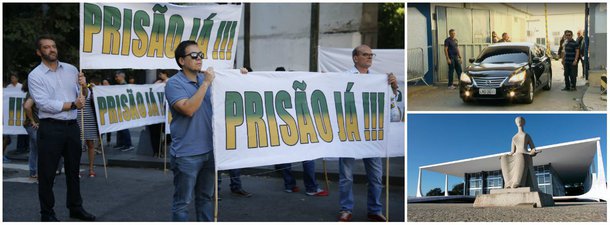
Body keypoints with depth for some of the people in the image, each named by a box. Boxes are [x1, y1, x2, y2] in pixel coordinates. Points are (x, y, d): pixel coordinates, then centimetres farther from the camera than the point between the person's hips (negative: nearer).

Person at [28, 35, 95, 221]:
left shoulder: (71, 70, 9)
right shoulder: (35, 75, -4)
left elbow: (84, 98, 12)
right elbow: (44, 103, -15)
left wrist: (83, 87, -10)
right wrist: (73, 105, -13)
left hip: (72, 126, 5)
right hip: (50, 128, -4)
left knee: (73, 169, 15)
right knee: (47, 172, 2)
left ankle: (75, 207, 27)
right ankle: (47, 213, 12)